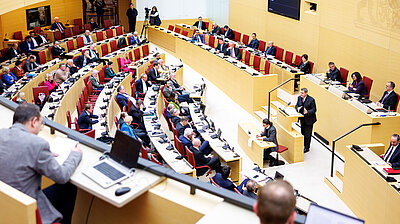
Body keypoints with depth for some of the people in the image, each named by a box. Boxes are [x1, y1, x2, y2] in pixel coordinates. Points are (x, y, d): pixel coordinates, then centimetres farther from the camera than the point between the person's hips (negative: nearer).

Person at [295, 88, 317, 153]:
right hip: (302, 119, 6)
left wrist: (307, 112, -34)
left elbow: (314, 110, -17)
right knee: (303, 132, 20)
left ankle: (307, 148, 15)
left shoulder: (311, 100, -20)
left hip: (309, 119, -6)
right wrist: (297, 108, -18)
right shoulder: (299, 98, -3)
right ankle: (303, 144, 38)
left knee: (307, 134, 2)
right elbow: (296, 105, 7)